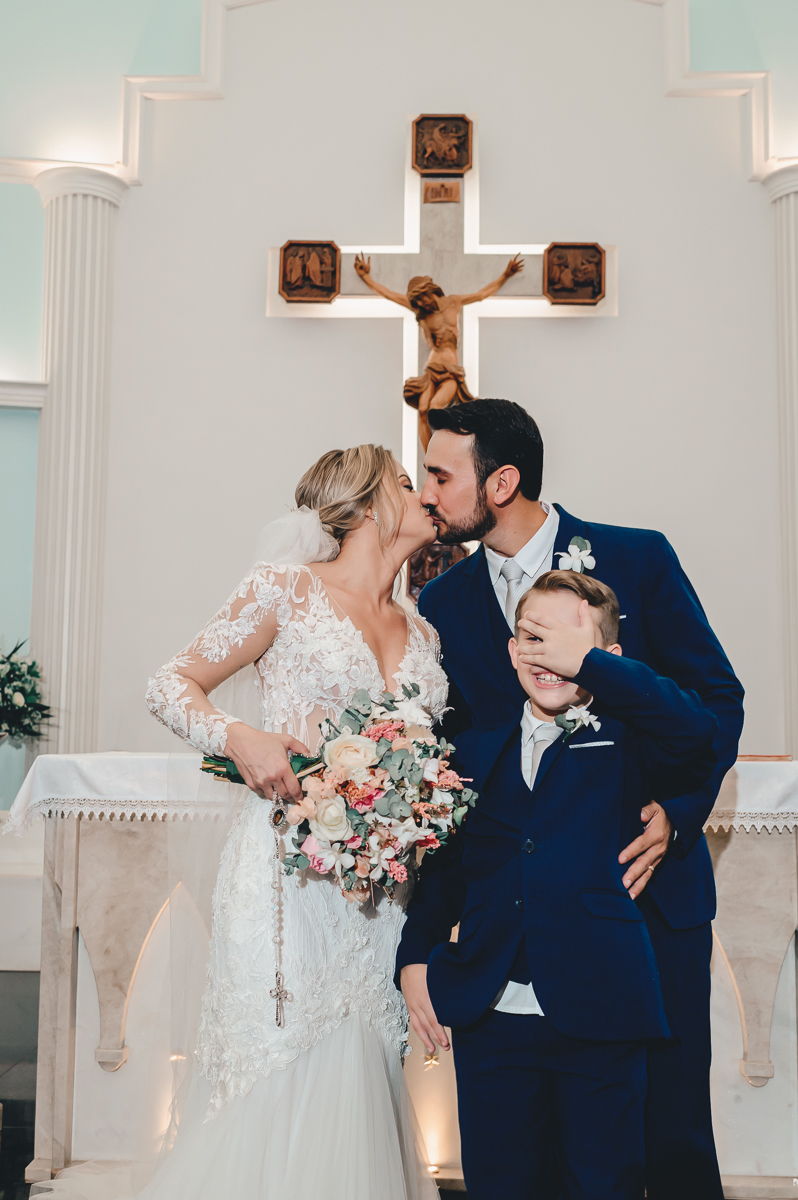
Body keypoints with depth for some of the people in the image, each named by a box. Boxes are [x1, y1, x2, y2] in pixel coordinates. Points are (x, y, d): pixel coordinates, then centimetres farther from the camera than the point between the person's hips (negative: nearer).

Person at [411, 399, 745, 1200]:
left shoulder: (638, 558, -4)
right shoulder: (442, 603, 4)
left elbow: (716, 695, 0)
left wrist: (676, 814, -13)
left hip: (650, 886, -2)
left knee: (671, 1125, 5)